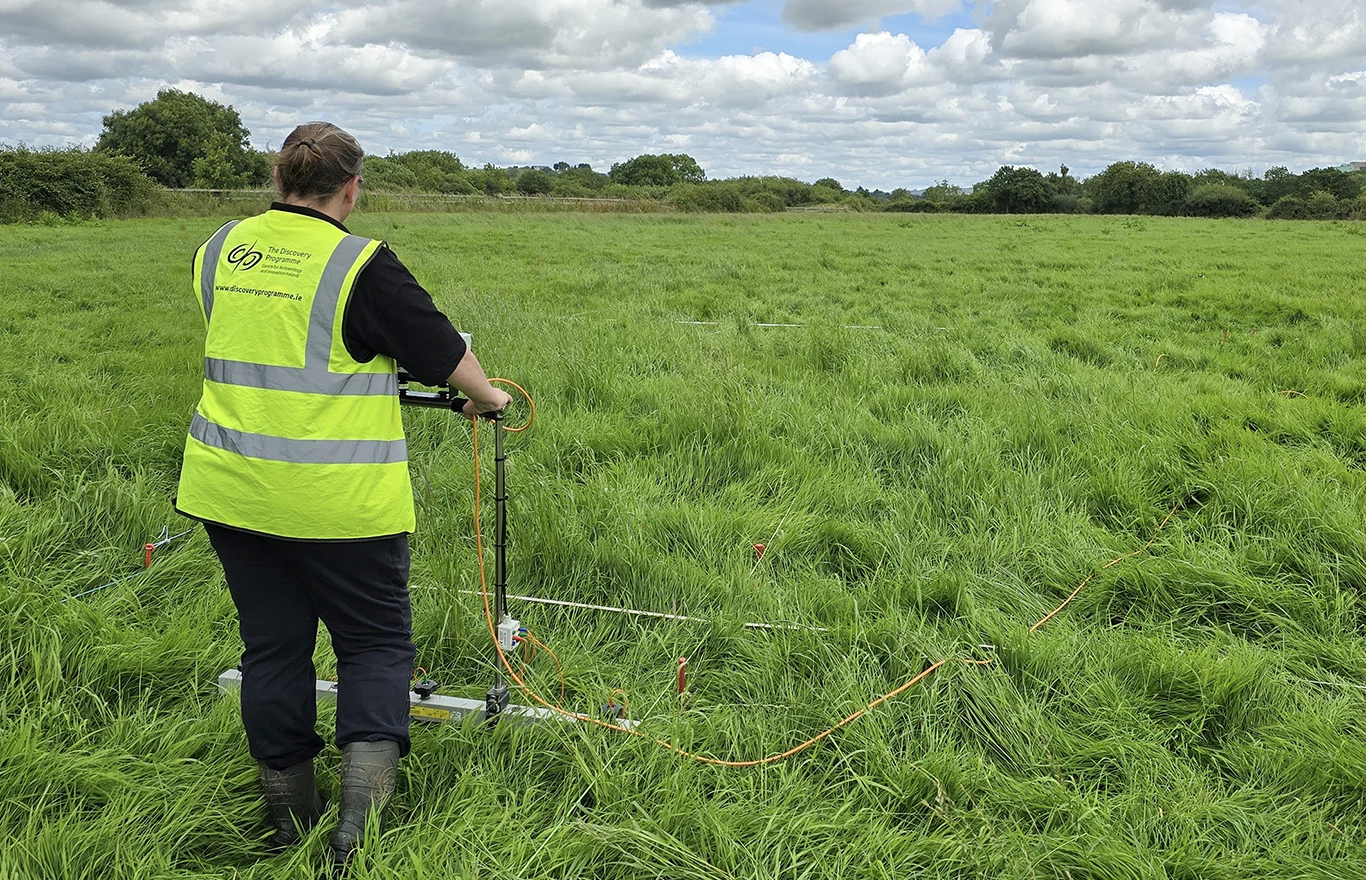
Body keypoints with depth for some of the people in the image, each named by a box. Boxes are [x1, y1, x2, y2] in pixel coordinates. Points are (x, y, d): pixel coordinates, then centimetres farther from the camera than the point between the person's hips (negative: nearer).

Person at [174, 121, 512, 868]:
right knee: (375, 643, 10)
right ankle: (358, 827, 1)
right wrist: (486, 399, 15)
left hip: (230, 490, 6)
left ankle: (289, 825, 27)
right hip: (338, 500, -5)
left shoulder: (217, 251, 5)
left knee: (272, 645, 15)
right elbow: (444, 354, -4)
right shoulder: (362, 266, -13)